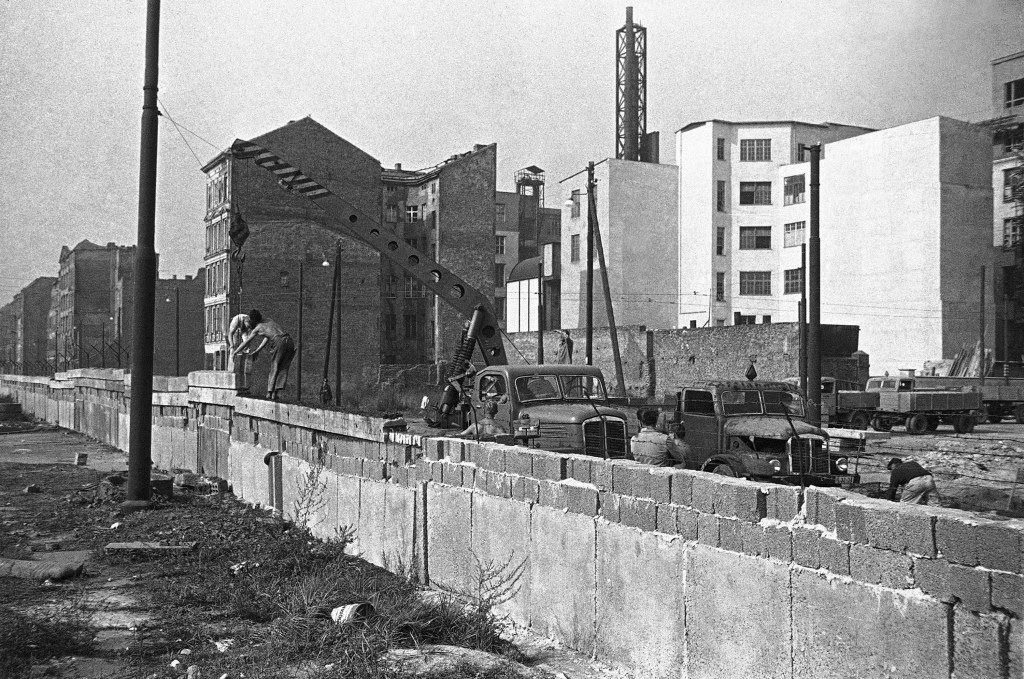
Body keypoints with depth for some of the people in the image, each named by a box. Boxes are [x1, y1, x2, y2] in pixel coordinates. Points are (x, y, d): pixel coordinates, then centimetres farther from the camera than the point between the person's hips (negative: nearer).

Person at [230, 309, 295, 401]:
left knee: (274, 367, 9)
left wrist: (234, 352, 37)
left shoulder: (257, 329, 14)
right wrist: (256, 351, 46)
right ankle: (275, 393, 3)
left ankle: (270, 392, 6)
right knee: (283, 368, 8)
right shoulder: (269, 321, 30)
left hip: (279, 342, -5)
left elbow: (245, 343, 23)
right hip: (289, 340, 5)